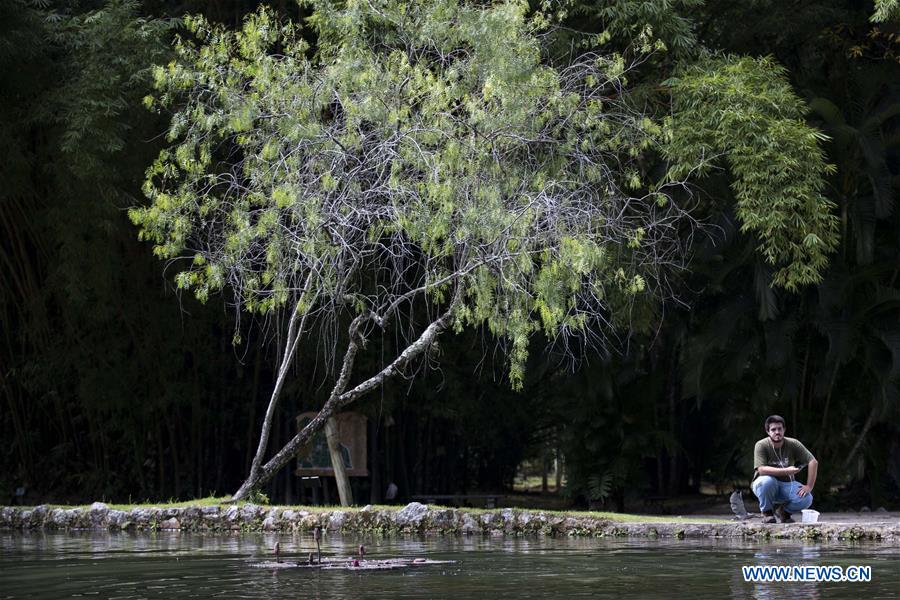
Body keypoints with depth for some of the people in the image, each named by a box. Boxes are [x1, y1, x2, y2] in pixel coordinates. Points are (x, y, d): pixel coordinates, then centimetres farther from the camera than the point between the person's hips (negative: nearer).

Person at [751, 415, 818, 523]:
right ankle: (767, 512, -10)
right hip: (765, 486, -3)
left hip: (786, 486, 3)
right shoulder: (761, 445, -17)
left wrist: (809, 486, -19)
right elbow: (761, 469, -30)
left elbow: (813, 462, -10)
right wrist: (786, 471, -34)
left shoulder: (793, 444, -9)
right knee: (766, 481, -39)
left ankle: (783, 510, 9)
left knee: (806, 499, -25)